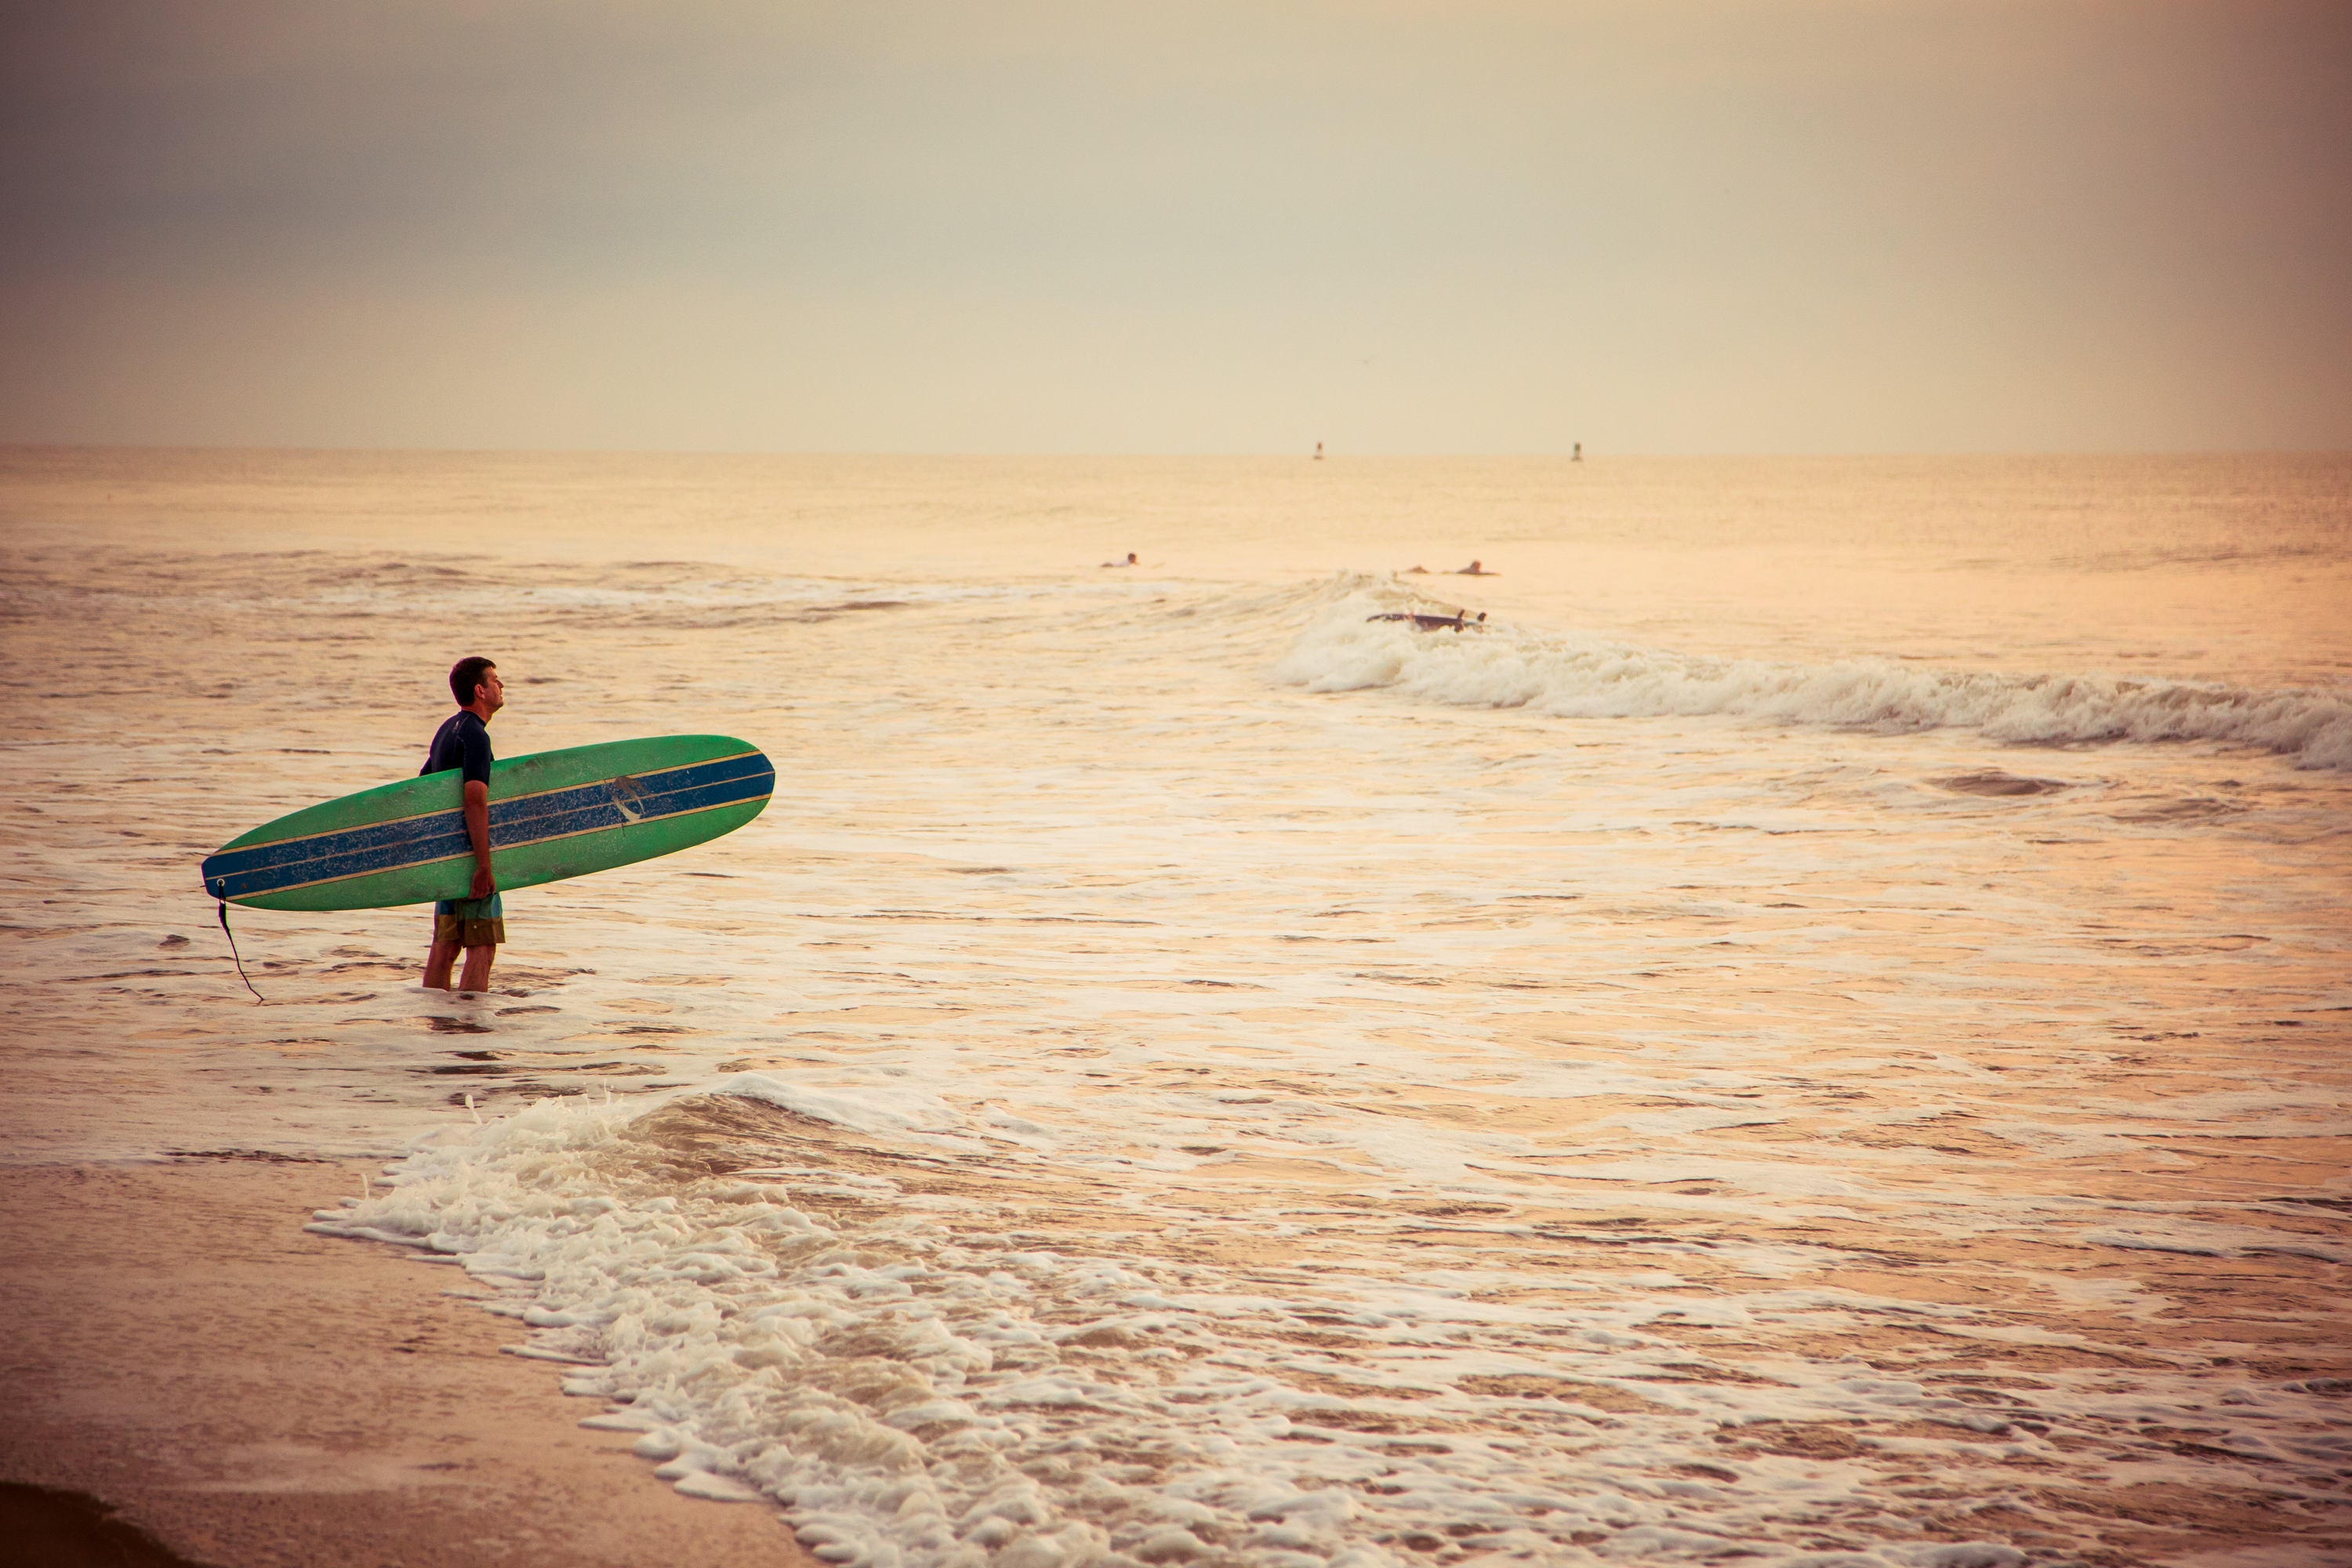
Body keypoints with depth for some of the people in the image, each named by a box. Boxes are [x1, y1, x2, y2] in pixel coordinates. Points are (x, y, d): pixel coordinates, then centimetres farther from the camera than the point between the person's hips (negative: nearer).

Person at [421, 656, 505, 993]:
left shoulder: (447, 729, 15)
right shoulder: (475, 735, -15)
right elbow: (474, 800, -25)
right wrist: (484, 866, -25)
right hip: (468, 852, -9)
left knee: (445, 946, 9)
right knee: (483, 947, -8)